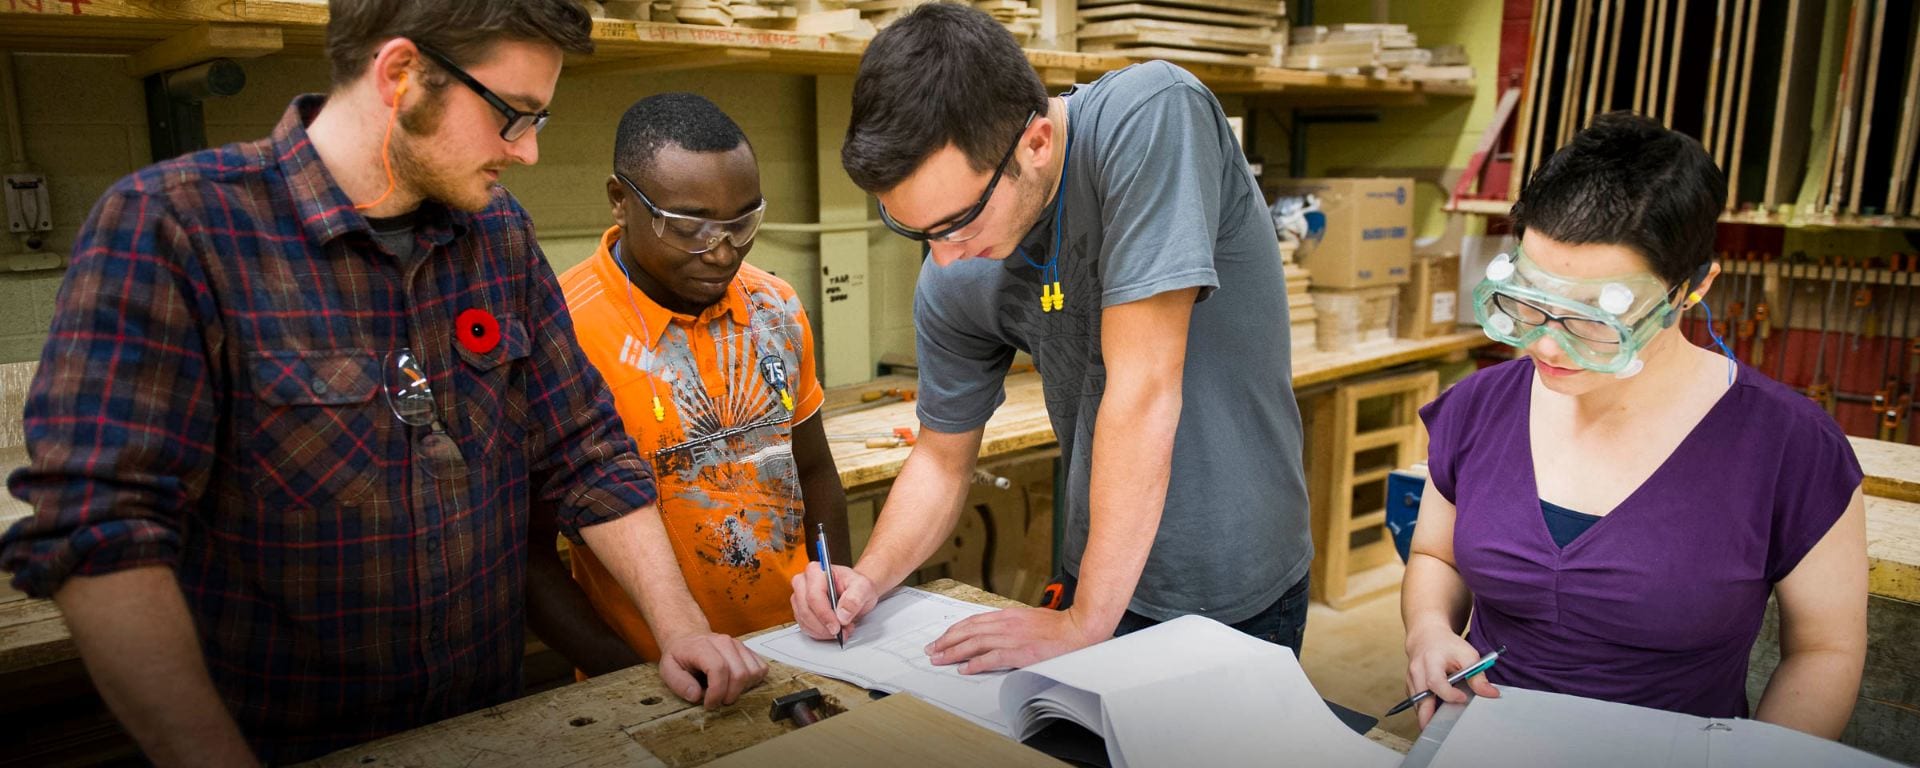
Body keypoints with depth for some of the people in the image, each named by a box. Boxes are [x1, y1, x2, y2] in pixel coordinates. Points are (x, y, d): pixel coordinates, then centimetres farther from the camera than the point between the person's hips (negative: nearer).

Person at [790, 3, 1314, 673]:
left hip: (1237, 593, -4)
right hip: (1094, 582, 4)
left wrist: (1086, 623, -25)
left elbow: (1142, 386, -29)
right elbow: (943, 457, 5)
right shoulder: (952, 282, -8)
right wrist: (867, 579, -12)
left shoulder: (1150, 116, -26)